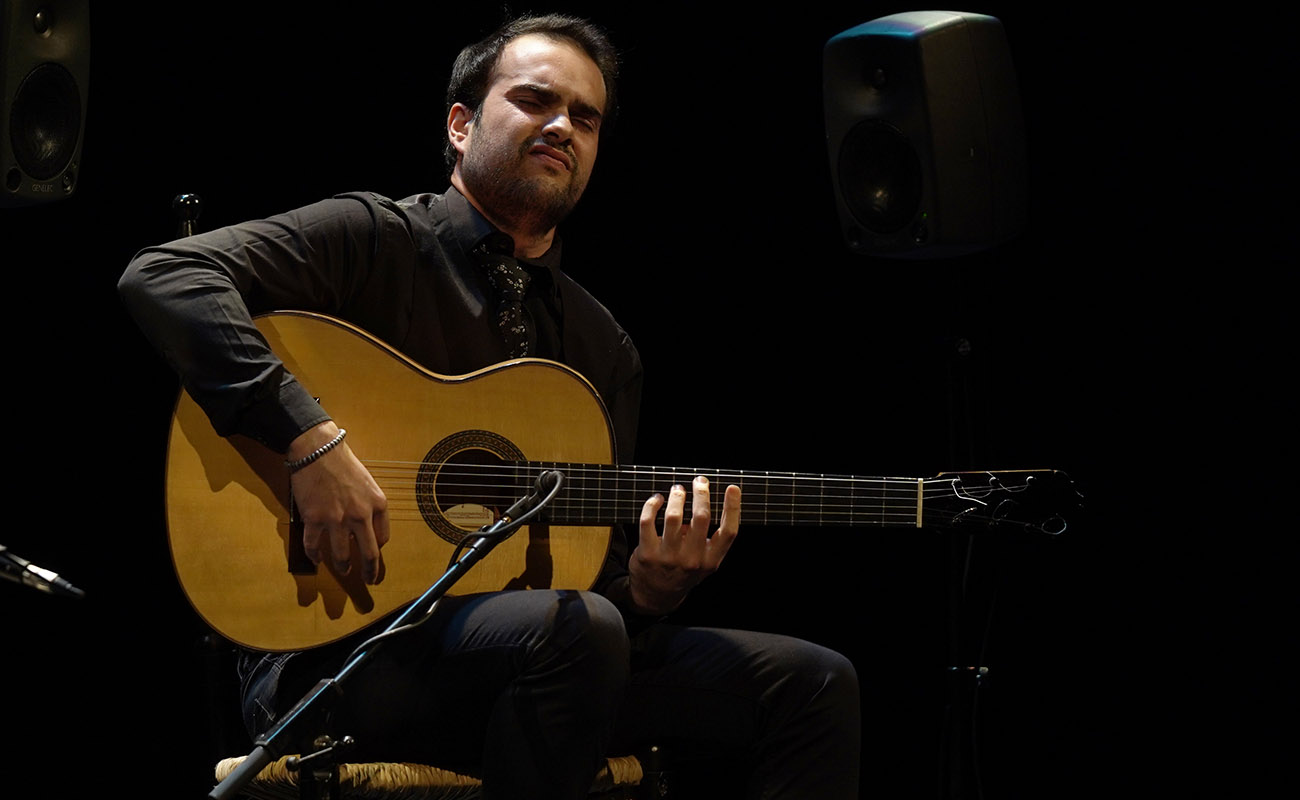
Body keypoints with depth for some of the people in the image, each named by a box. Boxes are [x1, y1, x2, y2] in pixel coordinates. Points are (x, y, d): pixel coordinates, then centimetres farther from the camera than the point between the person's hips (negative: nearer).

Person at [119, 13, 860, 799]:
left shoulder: (604, 348, 17)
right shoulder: (374, 240, -2)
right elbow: (163, 276, -17)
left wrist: (649, 586, -8)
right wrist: (311, 439, -26)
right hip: (333, 645, -6)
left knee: (813, 685, -4)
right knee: (577, 630, -36)